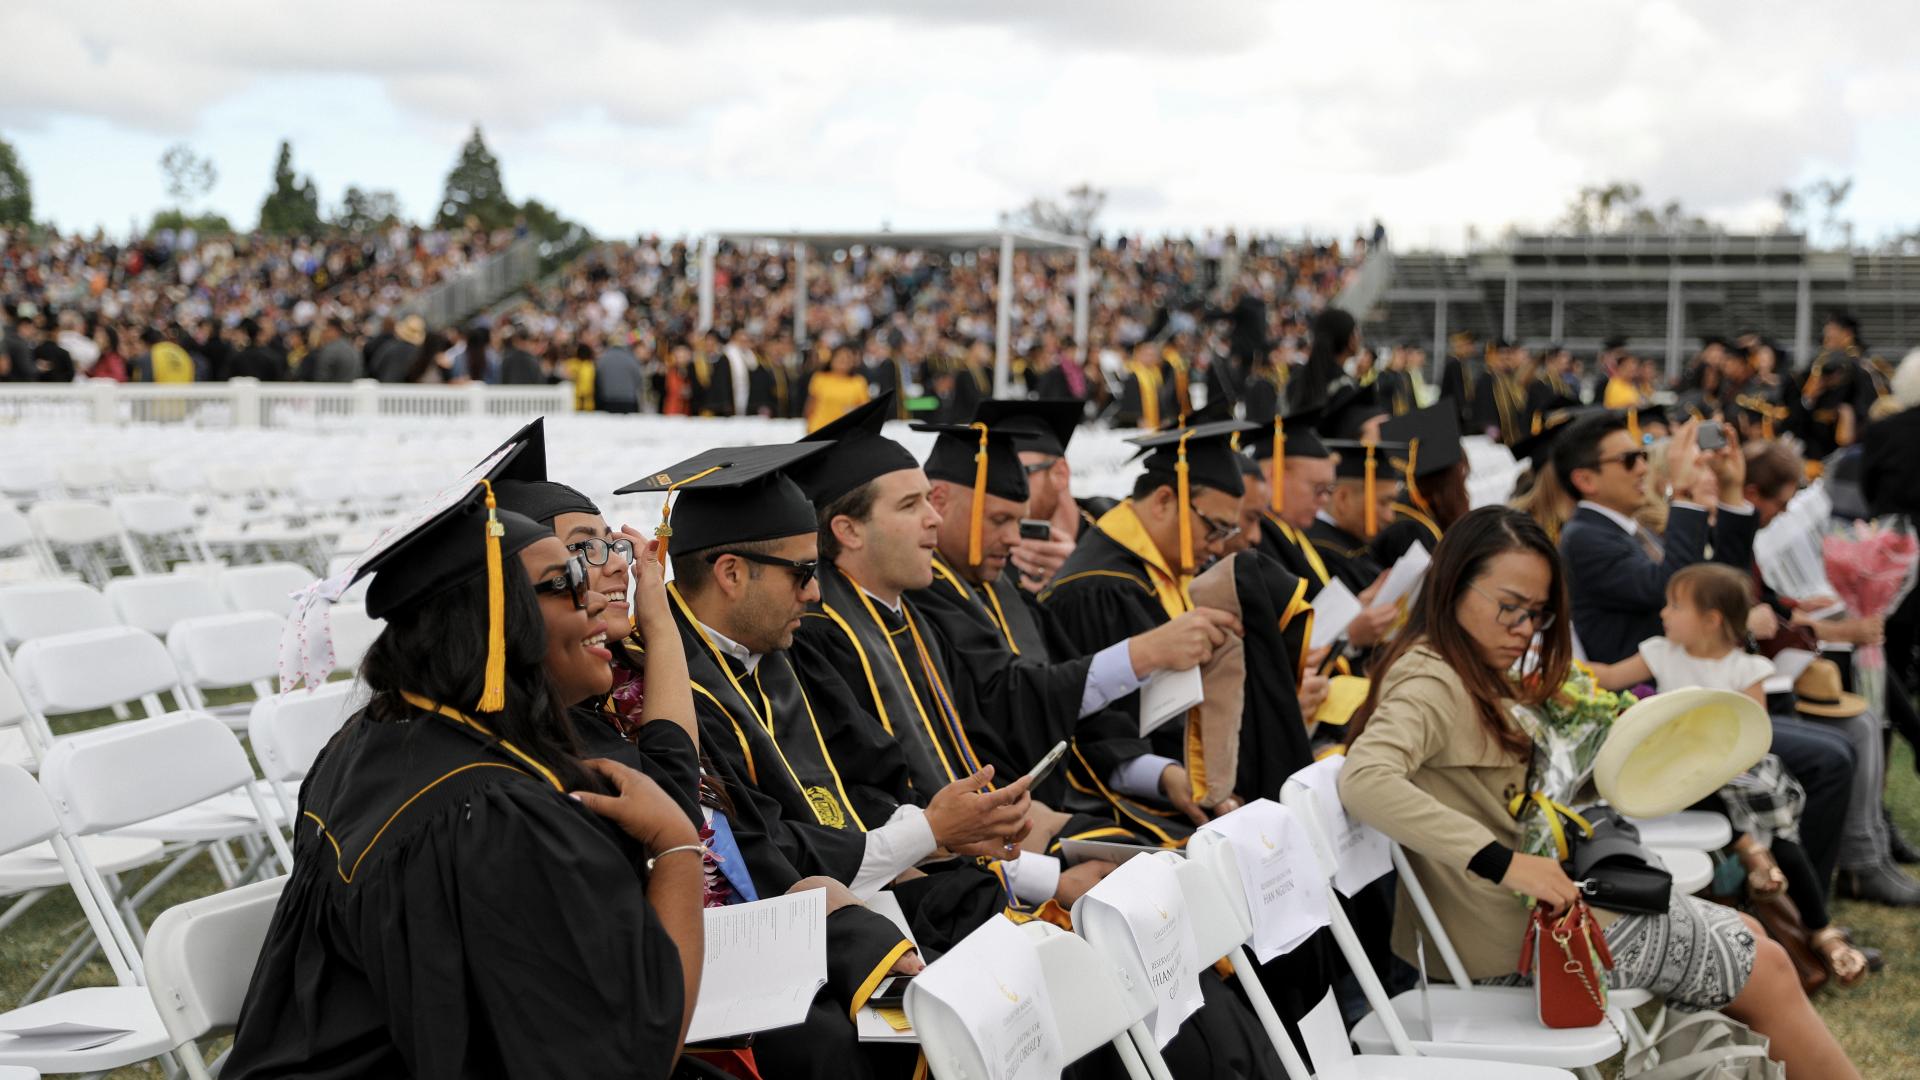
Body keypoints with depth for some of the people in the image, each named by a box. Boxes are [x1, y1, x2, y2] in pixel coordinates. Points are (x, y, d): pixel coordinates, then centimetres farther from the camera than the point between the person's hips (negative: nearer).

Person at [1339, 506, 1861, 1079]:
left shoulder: (1477, 679, 14)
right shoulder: (1429, 683, -19)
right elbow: (1364, 781, -37)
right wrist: (1502, 862, -38)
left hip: (1539, 901, 10)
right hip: (1513, 935, -10)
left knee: (1746, 938, 17)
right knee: (1767, 973, 2)